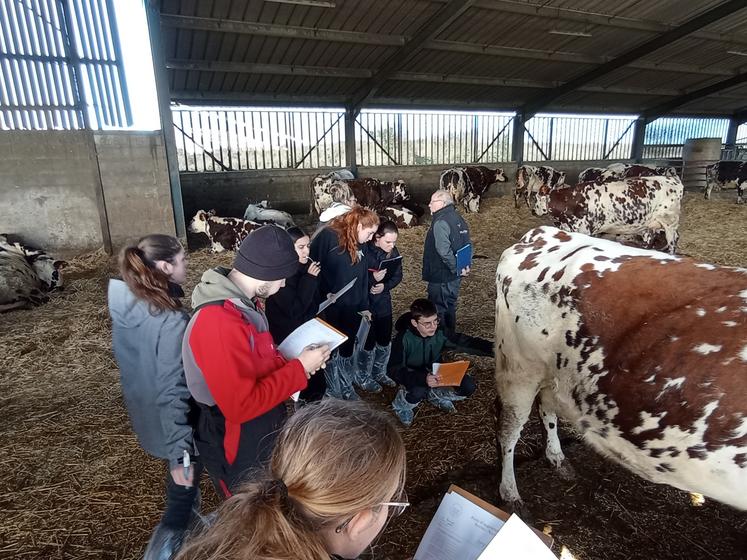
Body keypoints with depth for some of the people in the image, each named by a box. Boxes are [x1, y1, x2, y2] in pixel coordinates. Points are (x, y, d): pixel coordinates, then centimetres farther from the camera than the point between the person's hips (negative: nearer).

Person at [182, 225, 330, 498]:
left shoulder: (240, 299, -3)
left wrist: (294, 364, -6)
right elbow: (241, 406, -34)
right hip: (238, 454, -8)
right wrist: (299, 369, -26)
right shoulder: (219, 323, -35)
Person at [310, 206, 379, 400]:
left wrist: (364, 306, 10)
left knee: (348, 349, 18)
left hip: (352, 307, 6)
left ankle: (347, 388, 37)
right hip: (329, 307, -5)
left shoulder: (361, 245, 6)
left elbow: (363, 277, 11)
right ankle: (333, 393, 29)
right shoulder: (328, 236, -15)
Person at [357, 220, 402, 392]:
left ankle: (379, 373, 38)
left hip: (384, 302, 6)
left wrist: (385, 286, -14)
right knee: (368, 342, 5)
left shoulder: (394, 252, -3)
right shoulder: (365, 252, -21)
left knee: (385, 341, 16)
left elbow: (398, 276, 3)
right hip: (365, 303, -6)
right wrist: (373, 278, -34)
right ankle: (364, 378, 27)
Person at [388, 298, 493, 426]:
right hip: (413, 377, -4)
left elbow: (467, 342, -21)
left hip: (435, 373, 4)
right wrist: (423, 378, -49)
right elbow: (394, 370, -33)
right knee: (419, 391, -38)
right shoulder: (403, 339, -28)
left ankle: (436, 396, 13)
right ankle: (401, 405, -1)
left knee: (468, 385, -16)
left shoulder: (441, 333, -18)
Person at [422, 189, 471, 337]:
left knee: (439, 310, 2)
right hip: (455, 277, 9)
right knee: (450, 307, 21)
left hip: (441, 277, -9)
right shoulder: (459, 219, 10)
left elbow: (444, 251, -29)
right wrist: (465, 266, 9)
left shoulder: (440, 222, -20)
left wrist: (456, 268, -20)